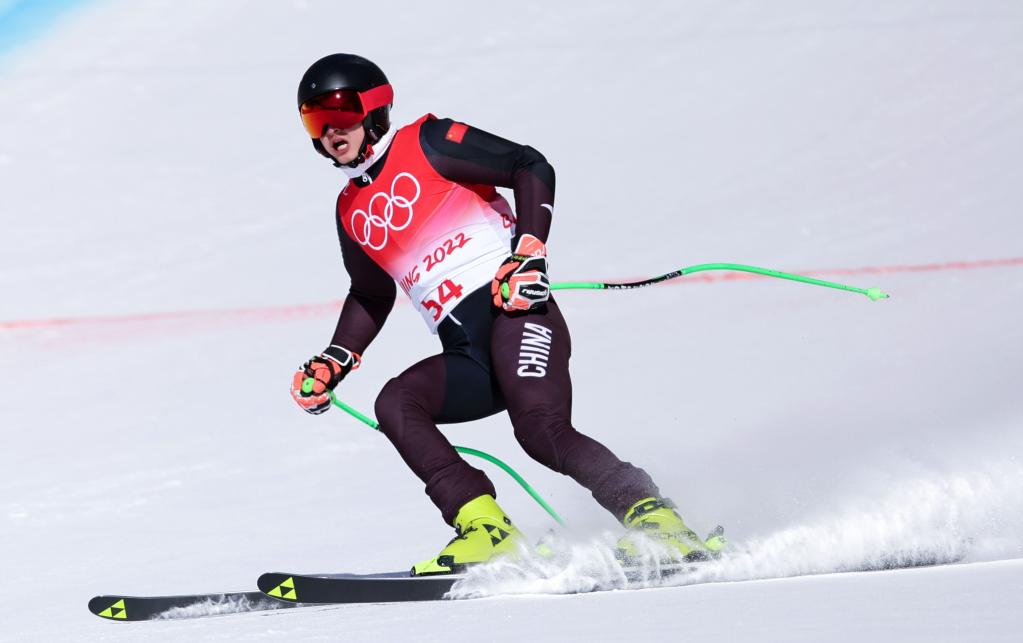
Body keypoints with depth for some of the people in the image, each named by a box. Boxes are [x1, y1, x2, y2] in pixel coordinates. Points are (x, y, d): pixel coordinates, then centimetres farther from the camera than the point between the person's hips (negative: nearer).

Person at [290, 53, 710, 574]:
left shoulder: (426, 143, 3)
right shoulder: (351, 210, 23)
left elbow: (532, 168, -3)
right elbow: (371, 296, 38)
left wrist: (529, 254, -15)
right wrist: (332, 364, 25)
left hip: (514, 309, -7)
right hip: (467, 359, 7)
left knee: (542, 432, -29)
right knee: (395, 404, -20)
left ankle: (651, 516, -22)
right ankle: (486, 529, -26)